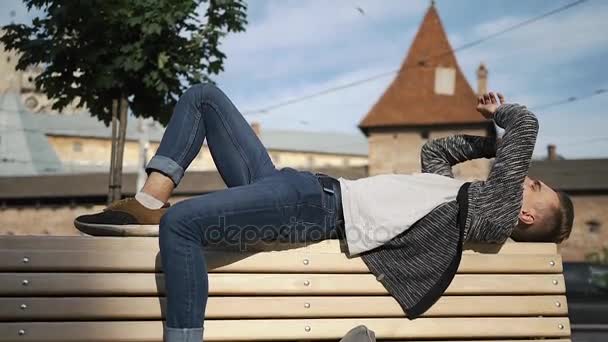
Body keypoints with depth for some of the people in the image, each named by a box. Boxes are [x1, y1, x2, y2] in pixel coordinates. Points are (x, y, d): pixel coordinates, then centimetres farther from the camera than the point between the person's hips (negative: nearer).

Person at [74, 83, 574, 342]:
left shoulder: (496, 209, -4)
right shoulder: (460, 191, 20)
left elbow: (527, 124, -7)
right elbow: (433, 151, 37)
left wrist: (499, 112, 13)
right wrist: (490, 138, 32)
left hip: (321, 207, -10)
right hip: (307, 187, 10)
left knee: (180, 223, -30)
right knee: (203, 97, 7)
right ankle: (150, 203, -5)